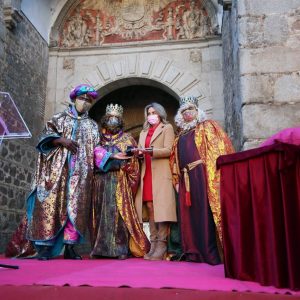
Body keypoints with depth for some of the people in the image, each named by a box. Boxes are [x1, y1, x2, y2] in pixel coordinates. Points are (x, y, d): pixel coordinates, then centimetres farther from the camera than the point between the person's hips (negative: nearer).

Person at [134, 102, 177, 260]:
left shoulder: (167, 128, 10)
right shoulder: (143, 132, 26)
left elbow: (168, 150, -4)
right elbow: (141, 152, 20)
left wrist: (149, 151, -15)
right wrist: (138, 152, -2)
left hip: (161, 173, -5)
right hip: (147, 174, 5)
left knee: (161, 208, -12)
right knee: (150, 208, -2)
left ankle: (161, 245, -12)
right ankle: (153, 244, 0)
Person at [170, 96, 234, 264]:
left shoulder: (207, 127, 7)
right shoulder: (181, 135, 24)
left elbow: (217, 149, -5)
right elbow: (176, 159, 22)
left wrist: (213, 173, -16)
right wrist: (177, 180, 11)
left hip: (201, 174, -6)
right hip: (185, 178, 6)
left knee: (204, 211, -8)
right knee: (189, 213, 5)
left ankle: (210, 253, -4)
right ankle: (194, 252, 11)